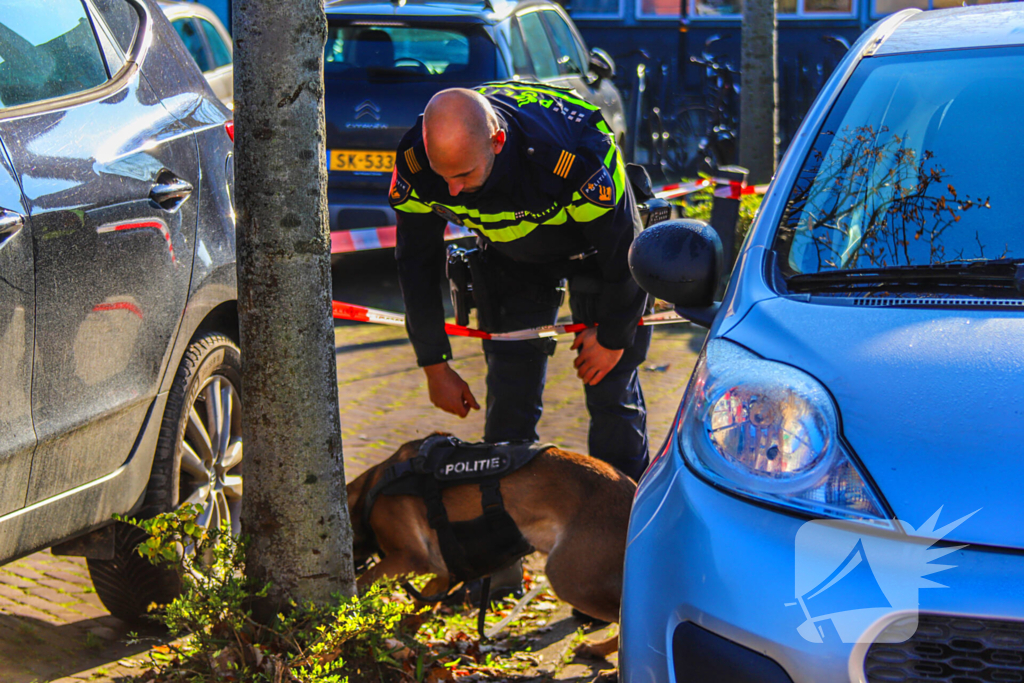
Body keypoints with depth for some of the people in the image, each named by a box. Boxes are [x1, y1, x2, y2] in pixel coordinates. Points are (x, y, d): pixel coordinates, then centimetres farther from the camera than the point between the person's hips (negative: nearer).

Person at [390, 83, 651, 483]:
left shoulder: (576, 157, -43)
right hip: (511, 258, 3)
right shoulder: (415, 162, -30)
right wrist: (435, 367, -6)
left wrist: (612, 338, -11)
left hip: (593, 249, -3)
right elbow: (416, 265, -11)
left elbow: (623, 253, -25)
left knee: (610, 389, -4)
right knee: (509, 393, -3)